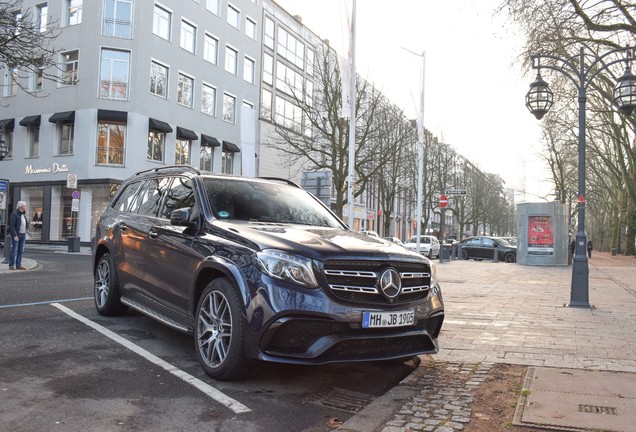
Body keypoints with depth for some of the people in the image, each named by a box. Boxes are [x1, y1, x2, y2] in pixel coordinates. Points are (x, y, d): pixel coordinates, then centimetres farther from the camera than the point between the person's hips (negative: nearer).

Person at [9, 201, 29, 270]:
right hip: (16, 235, -8)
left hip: (23, 235, 8)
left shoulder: (23, 214, 14)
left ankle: (18, 265, 9)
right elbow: (12, 226, -15)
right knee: (14, 251, -5)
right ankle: (11, 265, 2)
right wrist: (14, 235, -21)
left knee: (21, 251, 6)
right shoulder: (14, 214, -10)